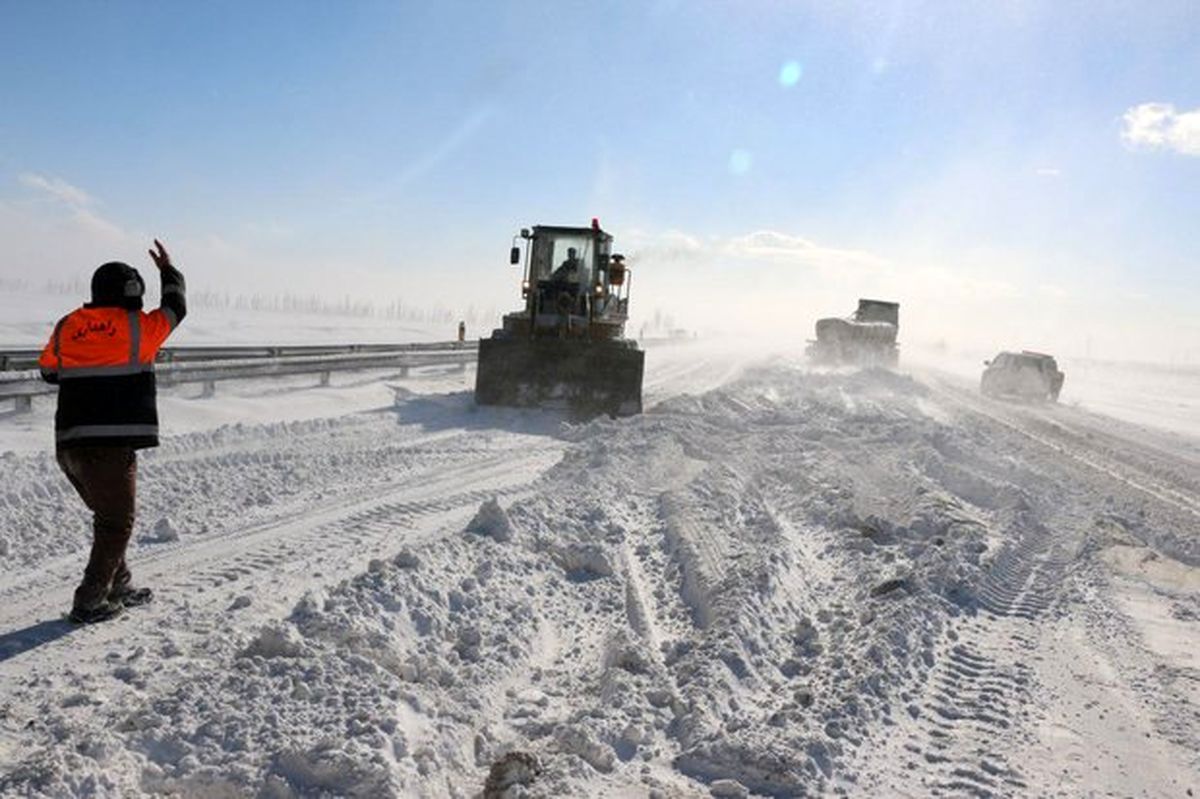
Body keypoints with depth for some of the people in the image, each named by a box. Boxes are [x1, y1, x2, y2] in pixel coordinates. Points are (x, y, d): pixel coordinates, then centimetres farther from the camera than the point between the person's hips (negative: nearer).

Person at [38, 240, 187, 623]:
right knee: (117, 523, 6)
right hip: (113, 444, -6)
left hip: (68, 444, 6)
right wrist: (168, 270, 29)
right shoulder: (138, 326, -4)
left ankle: (120, 588, 29)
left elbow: (49, 371, 22)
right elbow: (175, 308, 15)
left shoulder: (67, 326, 10)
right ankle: (89, 602, 6)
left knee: (108, 517, 21)